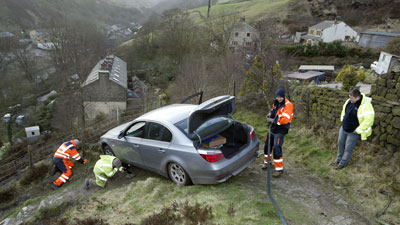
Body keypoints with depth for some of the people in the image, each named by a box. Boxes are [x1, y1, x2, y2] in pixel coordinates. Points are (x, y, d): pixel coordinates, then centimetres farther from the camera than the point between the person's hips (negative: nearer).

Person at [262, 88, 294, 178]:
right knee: (267, 145, 18)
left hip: (280, 131, -8)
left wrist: (273, 120, -22)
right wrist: (270, 114, -3)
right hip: (272, 128, 8)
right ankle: (267, 162, 40)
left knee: (276, 148, -13)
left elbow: (285, 119, -26)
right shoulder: (276, 103, 6)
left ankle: (279, 169, 0)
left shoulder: (288, 105, -18)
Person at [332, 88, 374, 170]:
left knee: (348, 148, 8)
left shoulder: (365, 106, -28)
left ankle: (343, 163, 27)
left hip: (353, 132, -7)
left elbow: (368, 120, -32)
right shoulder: (349, 101, -5)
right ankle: (338, 160, 39)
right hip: (343, 128, 7)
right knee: (340, 144, 19)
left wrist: (357, 130, -25)